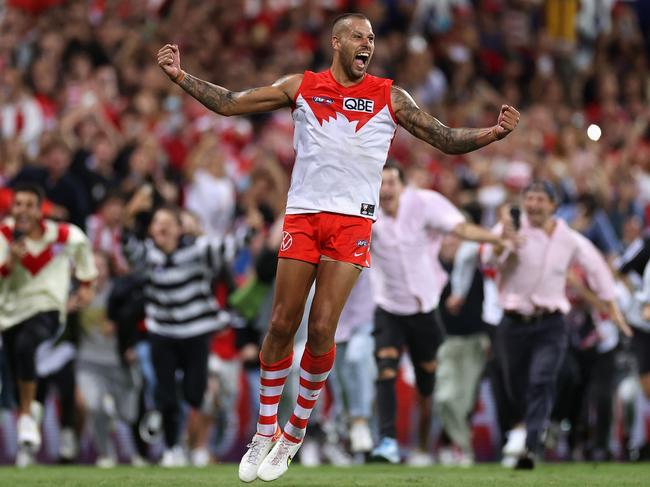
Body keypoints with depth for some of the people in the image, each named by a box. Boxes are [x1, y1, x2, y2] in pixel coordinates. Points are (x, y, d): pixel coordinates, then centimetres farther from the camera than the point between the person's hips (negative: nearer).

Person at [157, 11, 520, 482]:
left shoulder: (389, 97, 8)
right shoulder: (302, 87, 8)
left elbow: (447, 139, 8)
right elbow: (229, 103, 9)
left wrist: (494, 133, -8)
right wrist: (179, 75, 0)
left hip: (353, 221, -1)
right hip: (303, 215, 1)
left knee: (322, 330, -8)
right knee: (281, 325, -1)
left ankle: (296, 431, 10)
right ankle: (266, 431, 12)